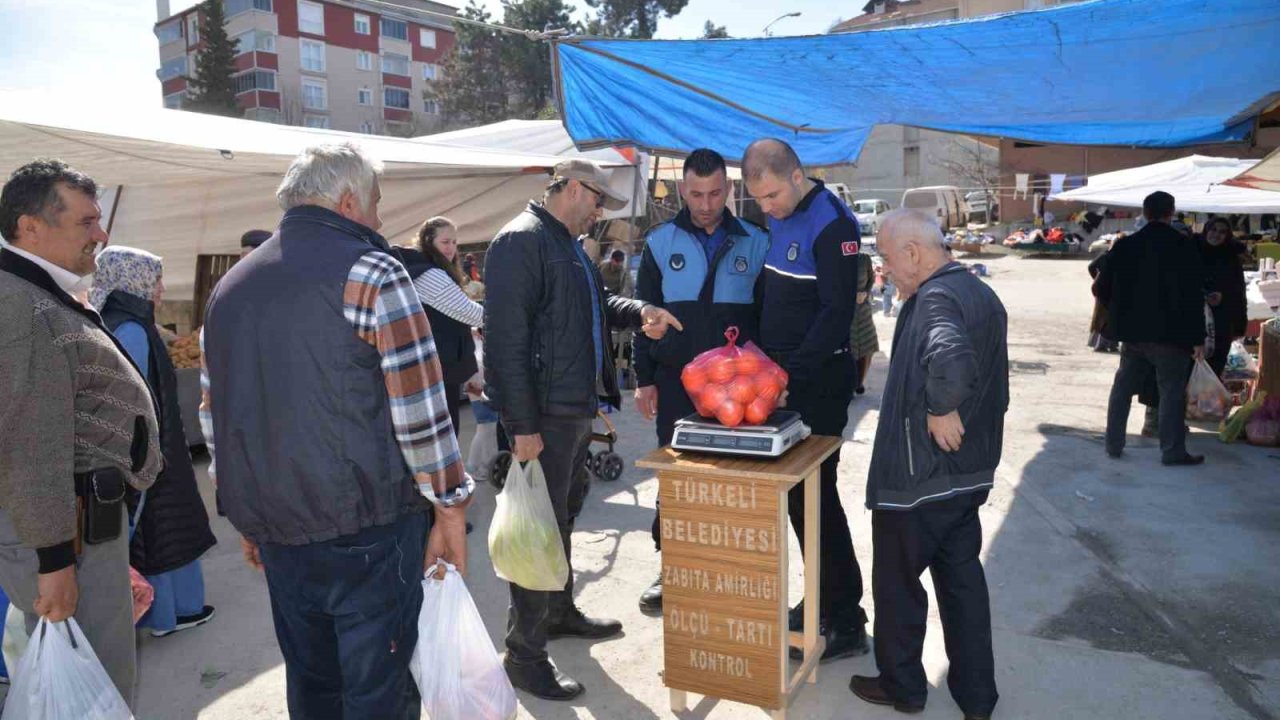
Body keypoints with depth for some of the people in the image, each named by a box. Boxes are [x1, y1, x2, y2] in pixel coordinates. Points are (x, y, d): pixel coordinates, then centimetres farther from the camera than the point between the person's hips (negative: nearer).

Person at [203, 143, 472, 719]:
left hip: (276, 535, 7)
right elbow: (419, 409, -15)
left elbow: (220, 416, 17)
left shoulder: (228, 288, 12)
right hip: (368, 527, -7)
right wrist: (450, 509, -6)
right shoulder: (371, 272, -10)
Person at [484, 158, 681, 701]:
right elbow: (505, 337, -22)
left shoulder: (568, 244, 17)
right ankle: (523, 653, 11)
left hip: (576, 407, 10)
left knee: (563, 515, 22)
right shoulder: (522, 240, -16)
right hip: (544, 413, -10)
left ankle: (560, 612, 41)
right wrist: (522, 424, -24)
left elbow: (594, 304, 28)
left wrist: (639, 312, 6)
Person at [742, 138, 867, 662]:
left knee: (814, 494, -3)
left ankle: (846, 622, 10)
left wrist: (792, 374, -23)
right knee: (793, 492, 13)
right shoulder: (777, 218, 10)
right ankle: (820, 600, 28)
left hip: (818, 383, -8)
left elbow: (837, 313, -19)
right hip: (781, 375, 8)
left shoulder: (831, 224, -15)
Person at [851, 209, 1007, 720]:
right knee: (962, 578, 17)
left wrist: (941, 410, -28)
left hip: (918, 474, -9)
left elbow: (951, 358, -43)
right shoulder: (981, 293, 10)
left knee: (897, 581, 10)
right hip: (970, 471, 9)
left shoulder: (935, 298, -21)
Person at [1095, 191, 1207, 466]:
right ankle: (1173, 451, 7)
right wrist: (1198, 338, -6)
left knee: (1123, 387, 13)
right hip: (1171, 333, -3)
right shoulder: (1184, 246, -9)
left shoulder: (1124, 245, 0)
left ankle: (1114, 444, 17)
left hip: (1133, 331, 4)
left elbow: (1102, 288, 4)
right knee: (1172, 391, 4)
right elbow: (1194, 296, -10)